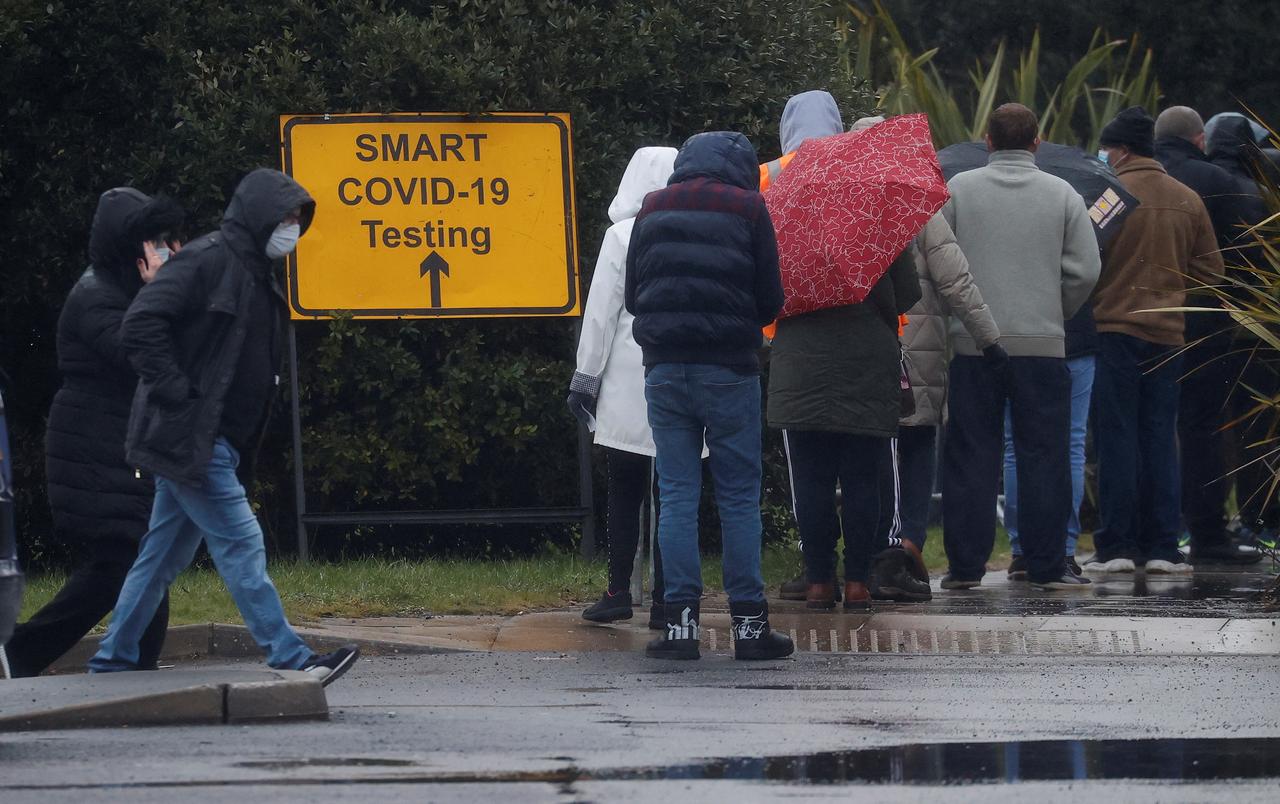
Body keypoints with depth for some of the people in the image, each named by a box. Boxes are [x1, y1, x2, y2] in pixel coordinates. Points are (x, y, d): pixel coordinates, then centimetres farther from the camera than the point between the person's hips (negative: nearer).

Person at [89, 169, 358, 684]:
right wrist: (178, 395, -20)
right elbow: (141, 326, -20)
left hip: (213, 443, 10)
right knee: (240, 544, -11)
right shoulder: (207, 260, -12)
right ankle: (290, 661, -12)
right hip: (188, 437, -10)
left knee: (164, 555, 12)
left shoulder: (257, 277, 18)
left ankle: (112, 662, 18)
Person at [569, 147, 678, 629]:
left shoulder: (622, 237, -5)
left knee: (624, 492, 6)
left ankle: (618, 593, 2)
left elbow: (601, 313, -5)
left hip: (630, 386, -2)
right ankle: (664, 601, 2)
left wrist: (586, 375, 2)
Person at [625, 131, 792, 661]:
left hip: (664, 369, 2)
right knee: (739, 497, 2)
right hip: (729, 370, -2)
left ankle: (681, 622, 0)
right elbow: (770, 302, 0)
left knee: (676, 495, 5)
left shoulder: (652, 211, 8)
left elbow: (632, 298, 12)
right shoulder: (748, 209, 0)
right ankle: (749, 623, 2)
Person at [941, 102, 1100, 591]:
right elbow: (1085, 270, 0)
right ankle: (1046, 566, 3)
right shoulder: (1062, 195, 2)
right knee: (1044, 456, 4)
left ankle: (965, 565, 4)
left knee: (970, 458, 5)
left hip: (971, 344, 0)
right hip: (1042, 344, 0)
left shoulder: (958, 190, 1)